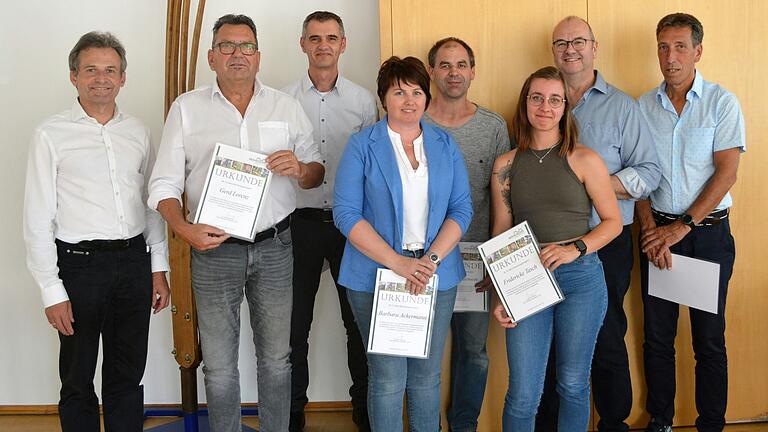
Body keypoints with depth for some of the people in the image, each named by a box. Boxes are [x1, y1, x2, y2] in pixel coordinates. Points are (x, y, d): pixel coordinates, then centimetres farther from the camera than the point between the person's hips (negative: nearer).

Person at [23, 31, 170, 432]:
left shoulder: (137, 131, 9)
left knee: (128, 377, 13)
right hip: (80, 264, -4)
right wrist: (52, 291, -10)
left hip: (134, 262, 4)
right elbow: (37, 218, -6)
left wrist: (159, 269, 10)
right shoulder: (52, 134, -5)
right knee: (78, 381, 10)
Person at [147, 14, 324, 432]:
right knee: (219, 364, 7)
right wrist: (184, 228, -18)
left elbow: (316, 174, 11)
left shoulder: (286, 107, 8)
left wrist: (300, 169, -12)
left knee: (276, 357, 11)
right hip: (213, 248, -1)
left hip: (274, 248, 1)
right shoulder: (187, 108, 3)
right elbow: (164, 185, 1)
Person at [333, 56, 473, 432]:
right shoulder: (362, 145, -1)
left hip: (436, 274, 3)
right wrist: (398, 263, -17)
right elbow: (346, 213, -9)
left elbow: (462, 208, 4)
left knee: (427, 374, 10)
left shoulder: (445, 146, 9)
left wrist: (432, 259, -12)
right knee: (388, 378, 1)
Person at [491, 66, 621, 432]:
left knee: (573, 385, 13)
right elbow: (501, 235, 8)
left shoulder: (585, 160, 0)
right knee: (523, 394, 1)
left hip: (581, 279, -1)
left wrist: (574, 249, -14)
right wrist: (499, 296, 2)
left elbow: (613, 221, 3)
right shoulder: (506, 165, 5)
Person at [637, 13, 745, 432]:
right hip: (657, 231, 2)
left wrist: (682, 226, -13)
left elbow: (726, 172, -8)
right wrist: (649, 227, -8)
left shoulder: (721, 103, -2)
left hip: (708, 232, -2)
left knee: (709, 338, 5)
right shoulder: (644, 106, 6)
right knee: (657, 335, 8)